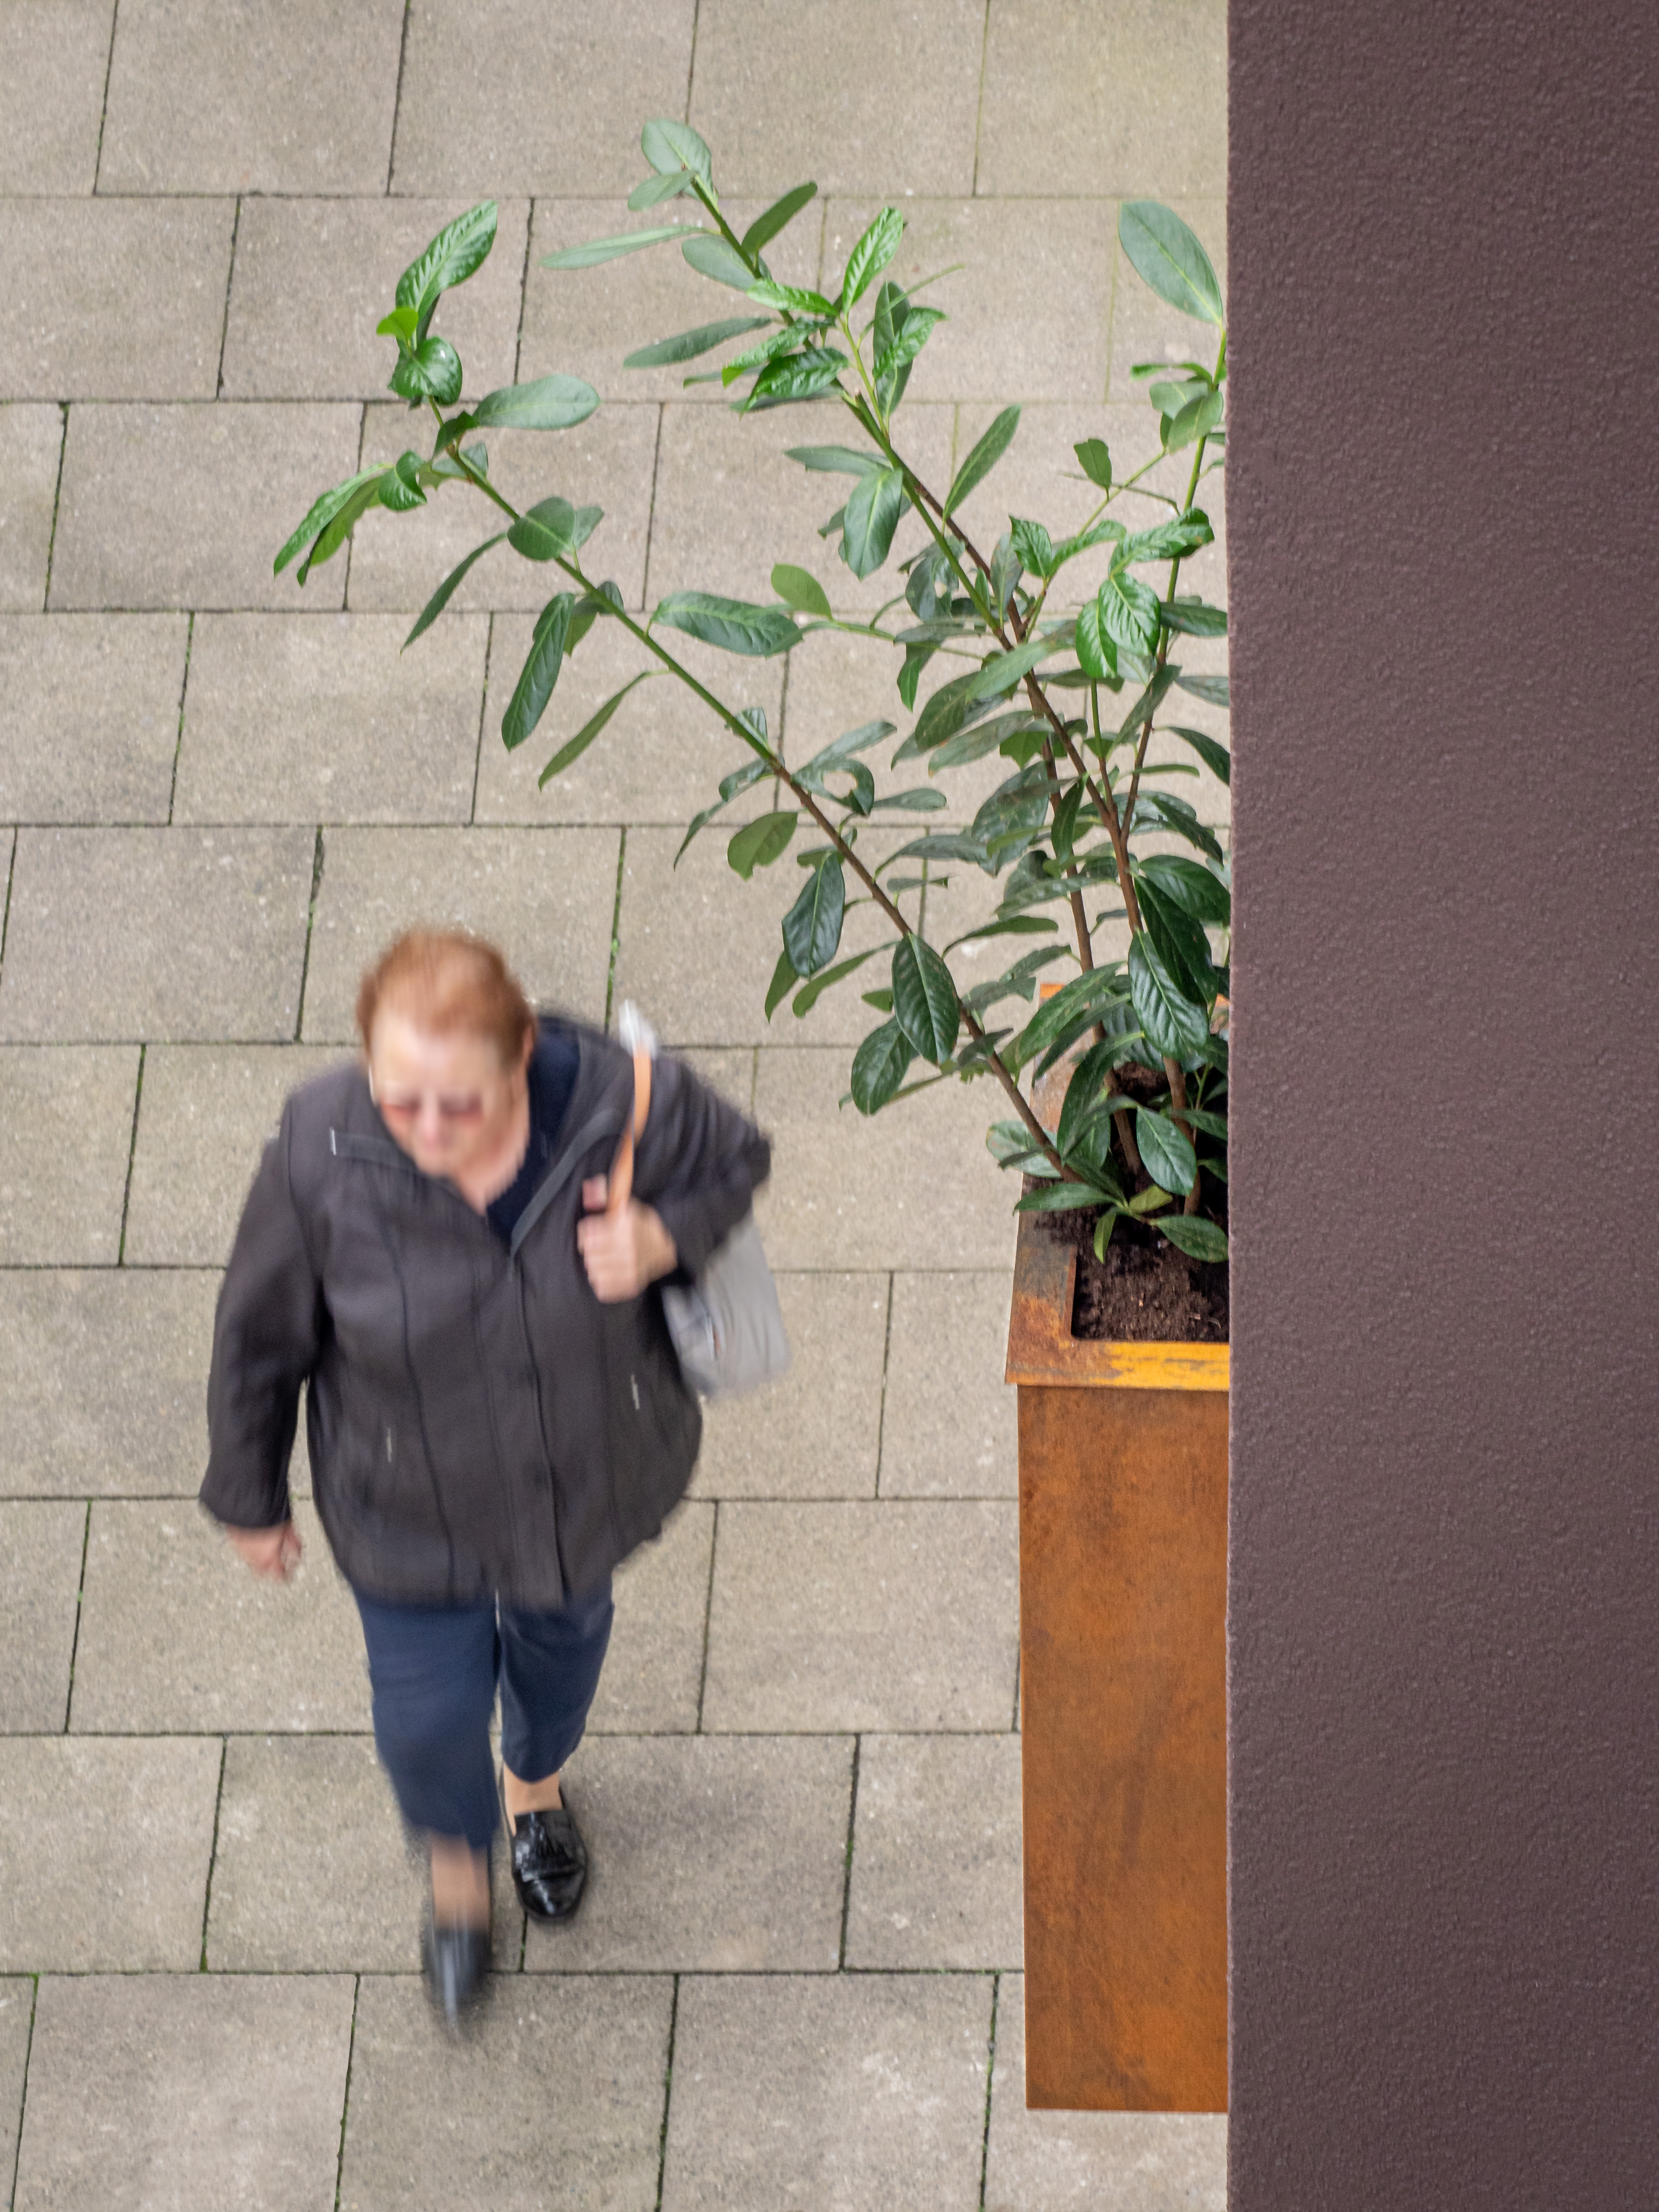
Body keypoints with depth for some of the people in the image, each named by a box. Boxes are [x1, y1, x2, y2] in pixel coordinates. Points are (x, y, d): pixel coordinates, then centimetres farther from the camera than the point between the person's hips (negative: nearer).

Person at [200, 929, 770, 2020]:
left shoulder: (620, 1102, -32)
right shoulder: (322, 1154, -32)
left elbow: (737, 1160, -8)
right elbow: (262, 1335, -14)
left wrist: (664, 1238, -30)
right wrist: (250, 1498, 0)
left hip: (591, 1474, 2)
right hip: (412, 1506, -1)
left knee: (562, 1633, 31)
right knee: (429, 1713, 17)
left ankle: (536, 1780, 68)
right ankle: (457, 1852, 56)